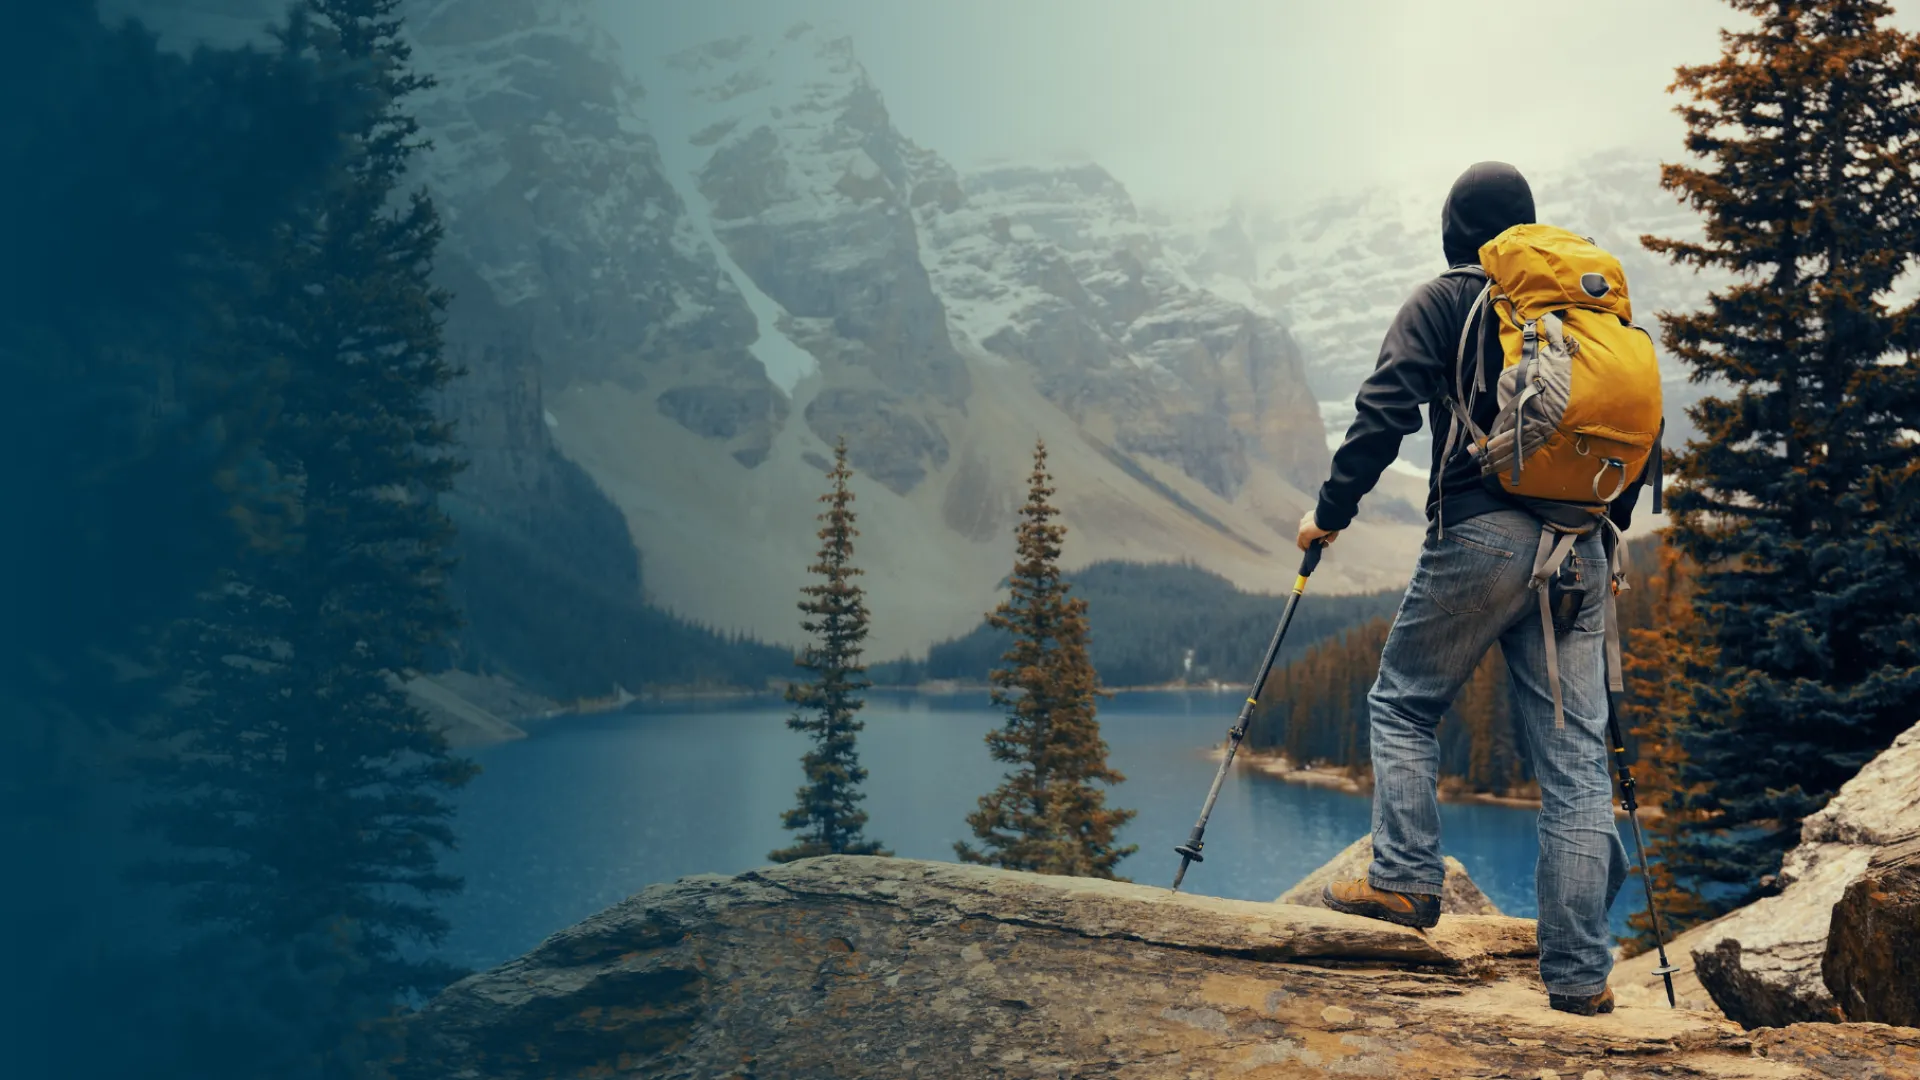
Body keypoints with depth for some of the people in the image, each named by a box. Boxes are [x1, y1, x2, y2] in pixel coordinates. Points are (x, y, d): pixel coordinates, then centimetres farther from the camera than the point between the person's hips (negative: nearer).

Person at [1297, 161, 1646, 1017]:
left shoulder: (1442, 302, 3)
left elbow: (1385, 412, -7)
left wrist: (1330, 511, 0)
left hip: (1479, 537, -4)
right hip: (1577, 552, 5)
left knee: (1403, 704, 14)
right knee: (1574, 755, 4)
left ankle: (1405, 879, 7)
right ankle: (1579, 973, 5)